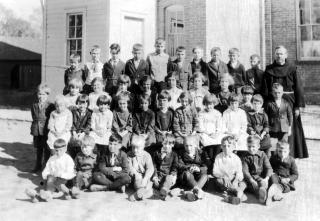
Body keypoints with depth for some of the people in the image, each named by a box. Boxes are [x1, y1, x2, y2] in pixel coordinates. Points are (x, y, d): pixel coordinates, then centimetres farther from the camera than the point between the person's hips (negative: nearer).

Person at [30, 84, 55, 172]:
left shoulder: (50, 106, -9)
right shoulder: (34, 105, 6)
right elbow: (33, 116, 16)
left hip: (46, 130, -5)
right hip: (36, 130, 5)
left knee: (46, 149, 3)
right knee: (38, 149, 18)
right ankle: (38, 166, 31)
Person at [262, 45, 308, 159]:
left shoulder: (292, 69, 0)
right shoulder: (269, 70, 5)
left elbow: (298, 88, -2)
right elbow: (265, 89, 2)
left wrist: (298, 106, -8)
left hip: (289, 102, -1)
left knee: (289, 128, 3)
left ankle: (290, 153, 14)